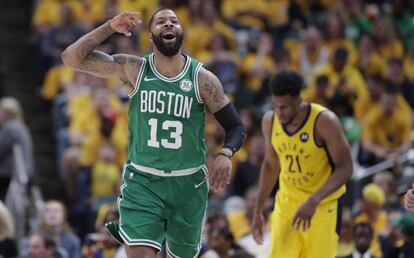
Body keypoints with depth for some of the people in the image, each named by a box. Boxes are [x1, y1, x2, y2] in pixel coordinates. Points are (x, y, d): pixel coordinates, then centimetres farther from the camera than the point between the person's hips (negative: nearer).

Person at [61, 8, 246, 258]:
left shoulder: (202, 79, -5)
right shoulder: (133, 69, -4)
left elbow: (236, 127, -2)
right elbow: (72, 57, -8)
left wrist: (225, 155, -22)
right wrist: (110, 27, -17)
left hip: (188, 183, 1)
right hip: (142, 181, -1)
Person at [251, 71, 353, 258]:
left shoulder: (324, 122, -22)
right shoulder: (270, 121, -6)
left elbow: (345, 169, -21)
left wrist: (313, 201, -33)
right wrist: (258, 211, 11)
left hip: (323, 207, -4)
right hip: (287, 202, 4)